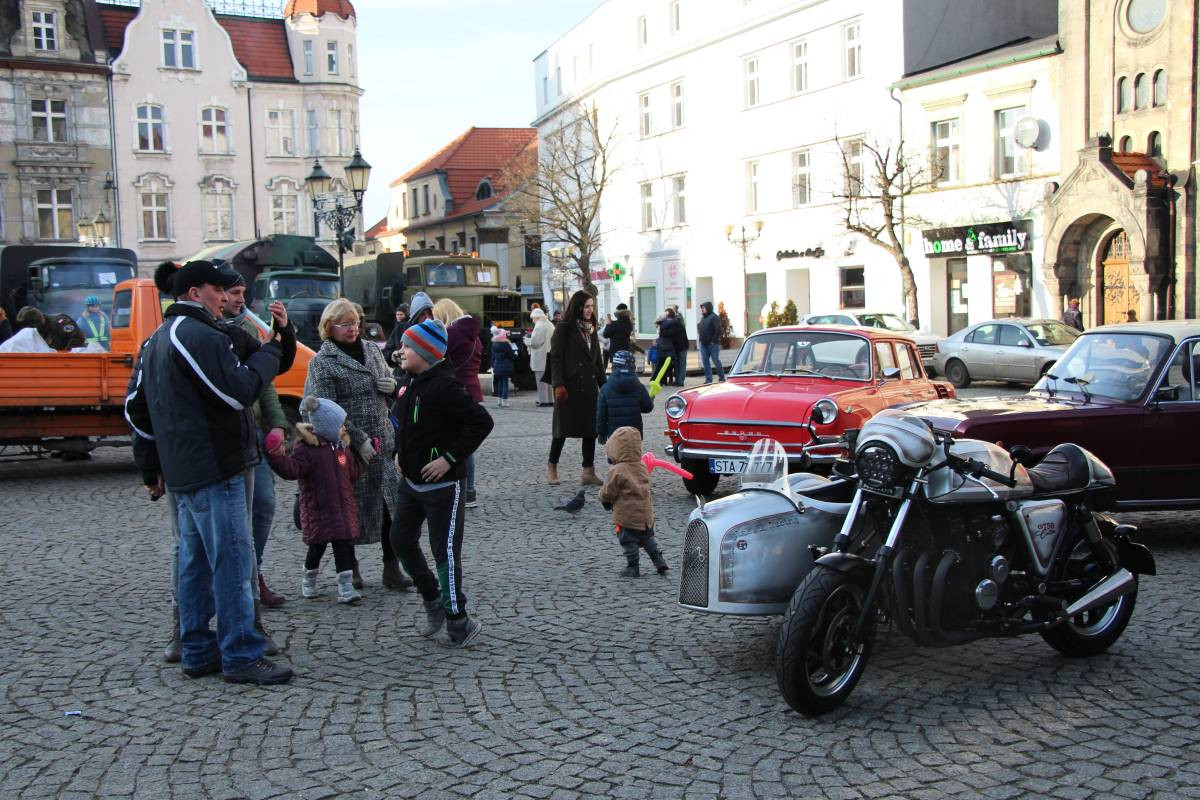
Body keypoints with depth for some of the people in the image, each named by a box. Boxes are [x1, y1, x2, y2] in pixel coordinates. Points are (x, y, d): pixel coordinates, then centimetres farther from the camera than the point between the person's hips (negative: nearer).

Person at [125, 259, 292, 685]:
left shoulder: (155, 341, 18)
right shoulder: (200, 336, -15)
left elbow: (136, 407, 21)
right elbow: (239, 392, -19)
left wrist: (151, 468, 25)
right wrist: (270, 349, -6)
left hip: (182, 471, 10)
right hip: (214, 470, -10)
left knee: (194, 562, 14)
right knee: (231, 563, -6)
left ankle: (198, 653, 20)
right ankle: (241, 657, -2)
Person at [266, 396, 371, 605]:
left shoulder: (342, 447, 9)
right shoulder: (306, 449, -13)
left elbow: (352, 472, 18)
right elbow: (291, 469, -25)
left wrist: (364, 456, 14)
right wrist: (277, 457, -40)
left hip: (343, 506, 5)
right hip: (318, 510, -5)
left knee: (345, 545, 0)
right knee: (317, 547, 6)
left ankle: (346, 587, 3)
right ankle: (308, 580, 32)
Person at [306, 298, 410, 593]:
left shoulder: (372, 351, 13)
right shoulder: (322, 362, -4)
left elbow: (391, 391, 24)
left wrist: (393, 386, -2)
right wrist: (360, 439, -20)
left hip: (383, 442, 5)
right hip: (348, 448, -5)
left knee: (390, 505, 2)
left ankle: (391, 569, 11)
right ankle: (351, 568, 22)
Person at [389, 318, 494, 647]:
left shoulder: (443, 386, -21)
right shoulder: (408, 381, 6)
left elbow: (481, 421, -26)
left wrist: (450, 457, -24)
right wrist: (399, 452, 11)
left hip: (442, 484, -9)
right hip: (411, 480, 9)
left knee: (445, 551, -2)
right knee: (401, 539, 15)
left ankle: (458, 620, 11)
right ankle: (433, 601, 32)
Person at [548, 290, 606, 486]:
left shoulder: (591, 329, 14)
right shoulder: (564, 328, -5)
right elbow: (556, 357, -10)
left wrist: (604, 385, 12)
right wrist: (558, 385, -18)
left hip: (589, 387, 6)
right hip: (569, 387, -6)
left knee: (591, 429, 3)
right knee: (563, 428, 2)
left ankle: (588, 472, 8)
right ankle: (552, 467, 19)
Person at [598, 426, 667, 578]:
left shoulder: (617, 471, -20)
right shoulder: (642, 467, 3)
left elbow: (608, 494, -15)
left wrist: (604, 499, 10)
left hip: (627, 516, -7)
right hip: (646, 514, 7)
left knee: (629, 542, 6)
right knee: (648, 538, 22)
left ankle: (632, 567, 12)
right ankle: (659, 560, 20)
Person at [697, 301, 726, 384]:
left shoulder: (714, 317, -8)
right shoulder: (703, 318, 17)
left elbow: (718, 330, -15)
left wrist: (714, 341, -17)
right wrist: (700, 340, 8)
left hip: (712, 344, -8)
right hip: (703, 344, 8)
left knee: (716, 361, -3)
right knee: (705, 362, 5)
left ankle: (721, 378, 8)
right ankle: (708, 379, 9)